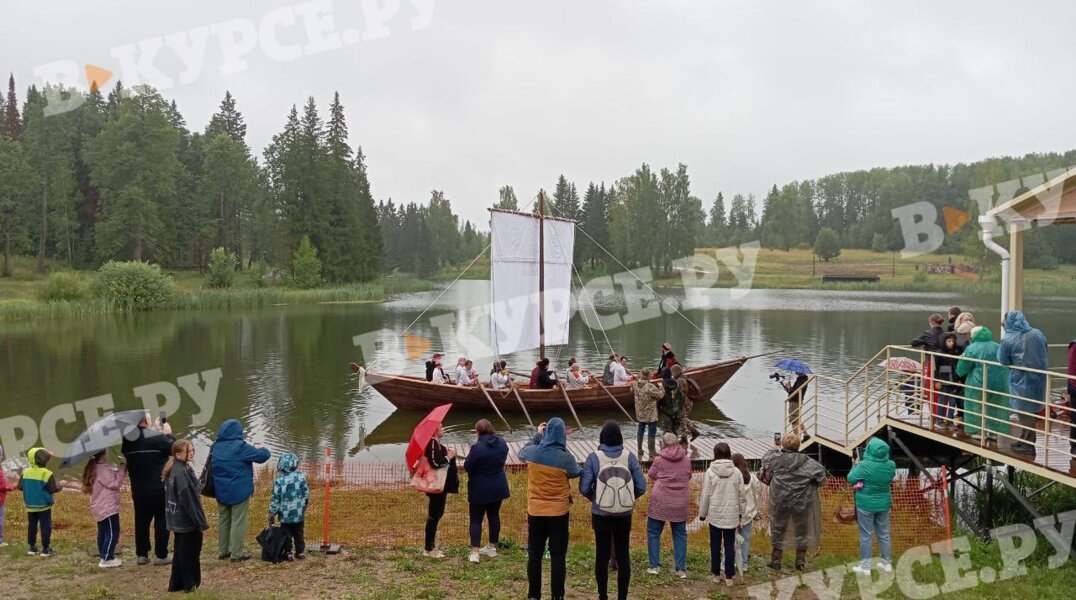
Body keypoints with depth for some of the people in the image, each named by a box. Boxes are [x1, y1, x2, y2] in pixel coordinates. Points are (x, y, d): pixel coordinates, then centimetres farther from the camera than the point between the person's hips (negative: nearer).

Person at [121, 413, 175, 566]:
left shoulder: (127, 439, 0)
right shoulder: (157, 436, -17)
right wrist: (168, 434, 9)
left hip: (138, 490, 5)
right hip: (159, 489, -5)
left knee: (141, 521, 13)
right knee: (161, 520, 4)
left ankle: (141, 554, 17)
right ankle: (161, 555, 5)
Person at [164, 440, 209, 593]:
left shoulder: (174, 470, 8)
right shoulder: (182, 473, -23)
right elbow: (188, 500, -24)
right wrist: (201, 523, -19)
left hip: (178, 519, 9)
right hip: (187, 520, -9)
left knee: (181, 552, 18)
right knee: (190, 553, 4)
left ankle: (176, 584, 26)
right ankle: (191, 585, 14)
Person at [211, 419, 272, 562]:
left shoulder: (215, 446, 2)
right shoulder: (240, 446, -18)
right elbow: (263, 456, -17)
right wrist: (260, 448, 6)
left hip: (221, 491, 6)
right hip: (239, 491, -6)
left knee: (223, 520, 17)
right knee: (238, 522, 1)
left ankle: (222, 551, 23)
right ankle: (236, 554, 4)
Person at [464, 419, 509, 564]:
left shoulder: (477, 447, -24)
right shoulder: (502, 443, -3)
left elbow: (467, 467, -17)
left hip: (479, 489, -5)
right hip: (497, 487, 6)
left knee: (476, 520, 4)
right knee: (494, 516, 17)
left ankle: (475, 552, -2)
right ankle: (492, 548, 27)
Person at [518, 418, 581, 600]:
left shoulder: (532, 452, -8)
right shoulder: (565, 458, -17)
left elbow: (522, 453, 17)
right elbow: (575, 473, 5)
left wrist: (537, 435, 24)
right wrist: (563, 448, 10)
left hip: (535, 512, 3)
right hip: (558, 513, -3)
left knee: (534, 555, 13)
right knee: (558, 556, 7)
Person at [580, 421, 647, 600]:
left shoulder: (594, 457, -10)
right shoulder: (629, 457, -6)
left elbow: (584, 488, -12)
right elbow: (641, 487, -5)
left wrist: (594, 498, 8)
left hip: (601, 515, -1)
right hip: (624, 516, 1)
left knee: (602, 556, 10)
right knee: (623, 556, 10)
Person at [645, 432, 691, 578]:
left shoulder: (659, 459, -6)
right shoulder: (686, 460, 1)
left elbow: (651, 476, 8)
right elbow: (688, 477, 12)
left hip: (660, 501, -2)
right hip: (680, 503, 3)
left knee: (653, 532, 10)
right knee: (680, 534, 11)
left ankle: (654, 566, 8)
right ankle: (681, 569, 8)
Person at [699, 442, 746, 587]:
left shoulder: (710, 472, -9)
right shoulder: (736, 472, -4)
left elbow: (705, 495, -6)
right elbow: (742, 495, 1)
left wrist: (702, 514, 6)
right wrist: (741, 514, 14)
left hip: (715, 515, -1)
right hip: (732, 515, 1)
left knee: (715, 545, 11)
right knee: (730, 546, 9)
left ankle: (716, 574, 19)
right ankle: (729, 577, 11)